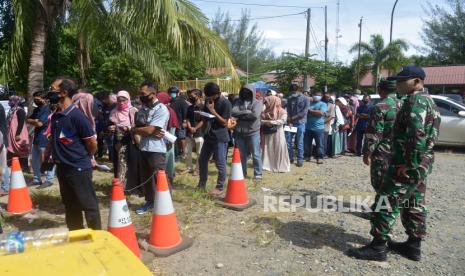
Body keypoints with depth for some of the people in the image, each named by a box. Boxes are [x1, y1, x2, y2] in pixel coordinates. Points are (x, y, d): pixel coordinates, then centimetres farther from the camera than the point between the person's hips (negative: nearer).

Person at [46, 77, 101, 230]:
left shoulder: (77, 116, -18)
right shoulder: (55, 116, 6)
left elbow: (92, 142, -14)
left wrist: (85, 158, 1)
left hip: (79, 168, -9)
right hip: (62, 168, 9)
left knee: (88, 205, 2)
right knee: (70, 206, 19)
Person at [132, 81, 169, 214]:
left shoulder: (161, 109, -15)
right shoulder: (142, 108, 10)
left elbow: (149, 130, -20)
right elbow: (137, 127, 5)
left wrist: (134, 129, -2)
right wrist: (152, 132, -13)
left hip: (156, 150, -8)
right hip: (143, 149, 8)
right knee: (145, 178, 18)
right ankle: (150, 201, 34)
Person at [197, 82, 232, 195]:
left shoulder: (225, 103, -13)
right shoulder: (208, 100, 9)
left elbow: (225, 123, -15)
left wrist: (213, 111, -19)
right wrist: (202, 115, -7)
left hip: (220, 138, -7)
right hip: (209, 136, 8)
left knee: (220, 163, 0)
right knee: (202, 160, 13)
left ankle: (220, 187, 14)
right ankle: (201, 184, 29)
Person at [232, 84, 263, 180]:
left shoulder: (257, 103, -3)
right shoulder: (238, 102, 8)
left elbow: (255, 115, -19)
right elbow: (233, 112, -9)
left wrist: (240, 115, -9)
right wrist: (247, 112, -14)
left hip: (253, 132, -4)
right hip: (239, 132, 4)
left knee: (256, 154, 3)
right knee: (242, 154, 14)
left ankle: (258, 174, 14)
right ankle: (242, 173, 28)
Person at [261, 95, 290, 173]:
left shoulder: (282, 111, -3)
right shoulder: (265, 112, 10)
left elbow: (283, 120, -17)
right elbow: (260, 120, 5)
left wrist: (271, 122, -20)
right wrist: (266, 122, -14)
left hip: (278, 133, -4)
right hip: (267, 134, 4)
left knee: (279, 149, -3)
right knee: (268, 149, 4)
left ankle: (281, 166, 5)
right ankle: (268, 165, 12)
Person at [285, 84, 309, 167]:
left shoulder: (305, 99, -2)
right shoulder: (290, 99, 10)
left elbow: (304, 112, -9)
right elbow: (288, 111, 5)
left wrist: (293, 118, -8)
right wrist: (289, 122, -9)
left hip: (300, 123, -4)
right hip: (291, 123, 4)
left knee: (299, 143, 0)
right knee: (288, 141, 1)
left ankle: (300, 160, 11)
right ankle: (290, 158, 16)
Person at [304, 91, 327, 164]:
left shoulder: (323, 104, 2)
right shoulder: (308, 103, 12)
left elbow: (321, 113, -14)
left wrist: (310, 110, -8)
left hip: (319, 128, -3)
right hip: (308, 128, 3)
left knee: (320, 144, -1)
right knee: (307, 143, 9)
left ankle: (320, 158, 6)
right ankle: (307, 156, 21)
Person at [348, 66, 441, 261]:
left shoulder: (415, 101, -17)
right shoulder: (427, 100, 17)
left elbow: (418, 136, -28)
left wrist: (408, 164, -25)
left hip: (409, 166, -11)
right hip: (421, 164, 11)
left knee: (386, 203, -5)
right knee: (414, 206, 16)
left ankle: (378, 247, 3)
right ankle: (414, 246, 27)